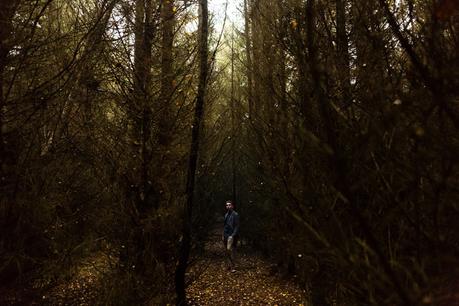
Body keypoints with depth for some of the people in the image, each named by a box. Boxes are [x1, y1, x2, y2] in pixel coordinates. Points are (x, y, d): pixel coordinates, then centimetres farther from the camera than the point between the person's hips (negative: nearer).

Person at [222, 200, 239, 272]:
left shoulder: (235, 214, -8)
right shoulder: (226, 215, 14)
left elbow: (237, 226, -11)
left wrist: (233, 235, -18)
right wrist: (223, 235, 15)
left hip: (231, 235, -7)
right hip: (226, 235, 7)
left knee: (229, 249, -18)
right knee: (226, 251, 9)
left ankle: (232, 267, -11)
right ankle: (229, 265, 18)